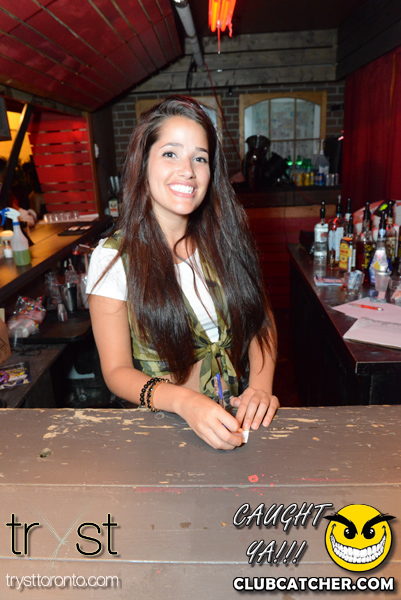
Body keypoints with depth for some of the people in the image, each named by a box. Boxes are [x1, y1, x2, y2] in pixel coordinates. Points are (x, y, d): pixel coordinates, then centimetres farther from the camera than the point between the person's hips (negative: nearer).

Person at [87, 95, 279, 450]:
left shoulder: (226, 237, 1)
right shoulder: (114, 258, -8)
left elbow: (261, 319, 7)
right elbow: (117, 370, -8)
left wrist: (261, 385, -11)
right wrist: (184, 401, -26)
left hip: (238, 414, 2)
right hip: (165, 423, -2)